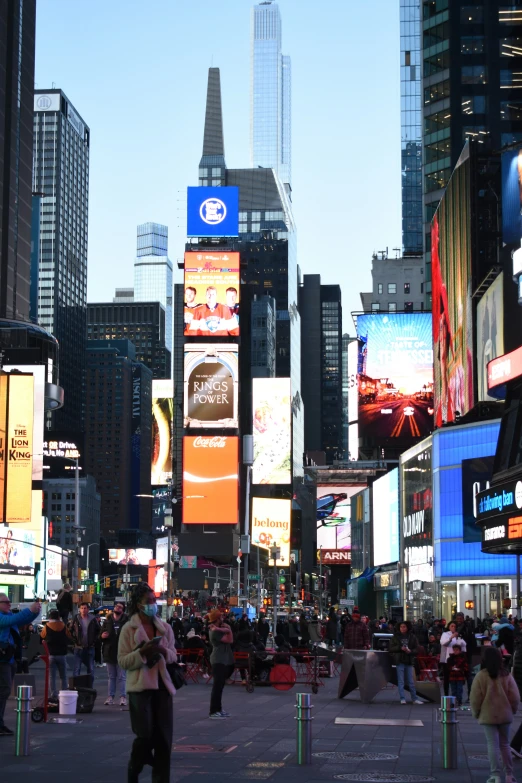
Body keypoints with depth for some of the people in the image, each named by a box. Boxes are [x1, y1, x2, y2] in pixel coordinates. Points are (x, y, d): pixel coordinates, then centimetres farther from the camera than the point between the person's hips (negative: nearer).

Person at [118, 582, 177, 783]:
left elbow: (174, 656, 14)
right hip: (140, 686, -4)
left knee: (164, 737, 2)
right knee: (145, 735, -9)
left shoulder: (165, 627, 9)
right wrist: (142, 652, -19)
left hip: (162, 685, 4)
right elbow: (122, 661, -6)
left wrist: (164, 651, -7)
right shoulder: (128, 629, -3)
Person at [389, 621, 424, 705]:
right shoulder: (396, 637, 2)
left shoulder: (412, 637, 3)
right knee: (401, 681, 0)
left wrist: (411, 651, -16)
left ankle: (414, 699, 13)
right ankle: (402, 699, 3)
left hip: (409, 661, 1)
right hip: (399, 661, -1)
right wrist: (400, 648, -16)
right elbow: (391, 648, -2)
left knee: (411, 681, 7)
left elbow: (417, 648, 3)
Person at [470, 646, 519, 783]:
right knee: (504, 744, 14)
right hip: (505, 715, 3)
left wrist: (475, 713, 7)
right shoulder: (506, 675, -2)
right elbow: (515, 697, -2)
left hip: (488, 716, -3)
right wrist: (512, 710, 14)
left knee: (493, 745, 1)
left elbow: (475, 698, -8)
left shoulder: (481, 676, -10)